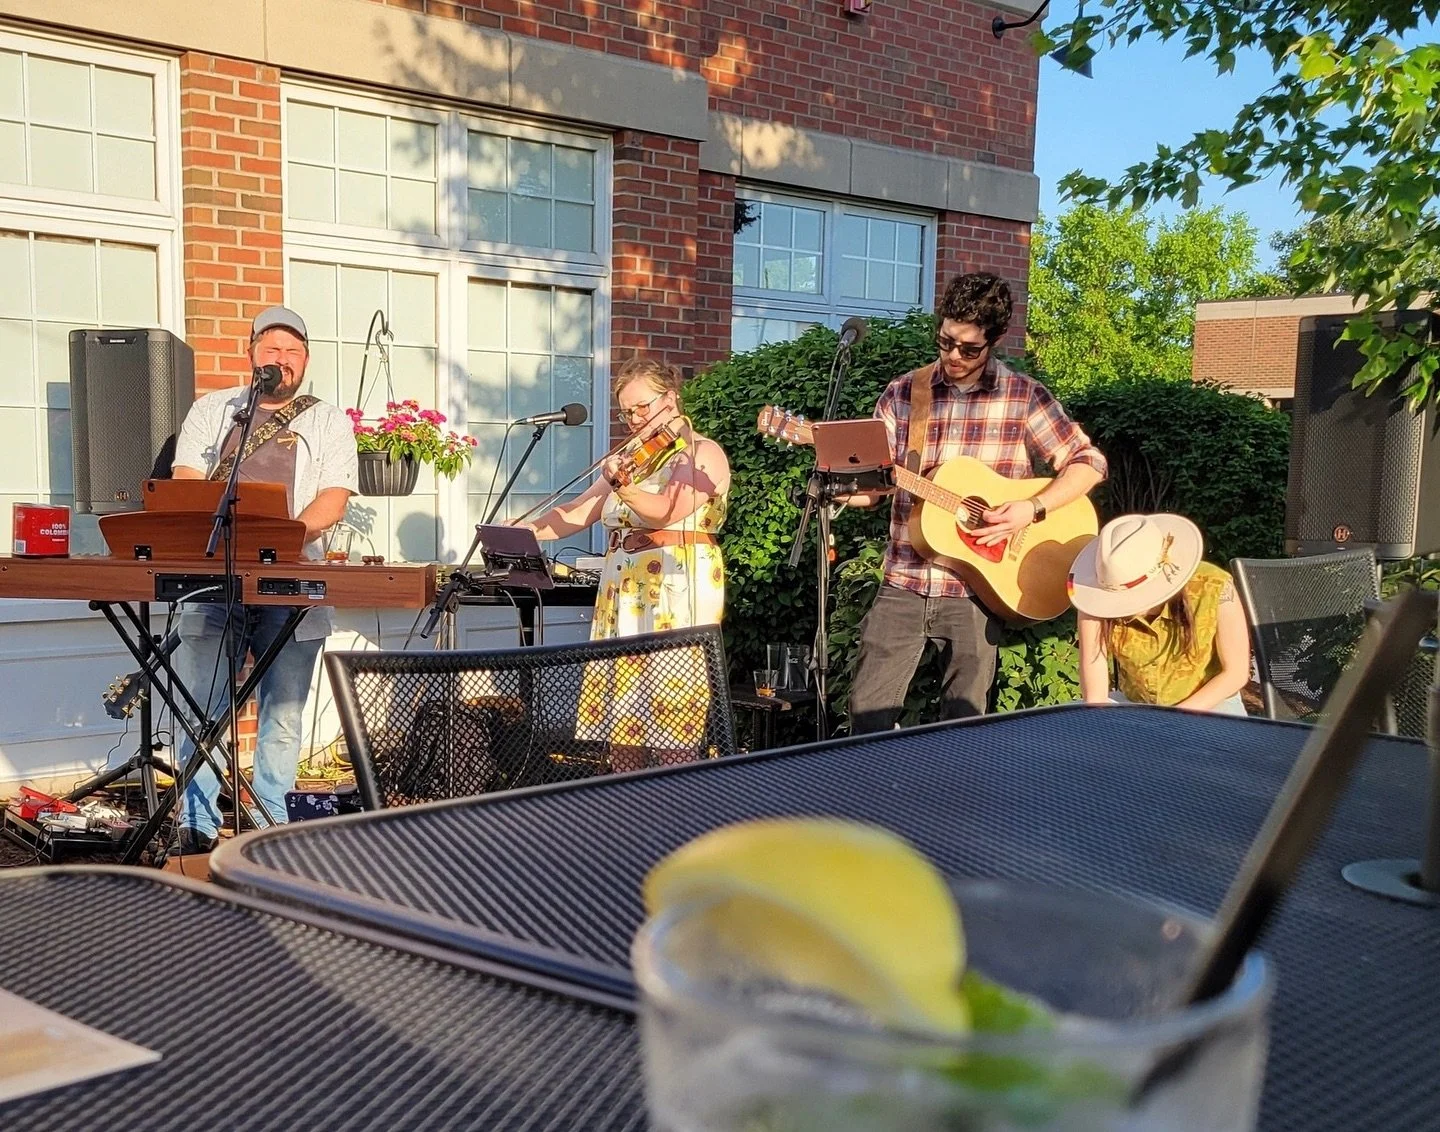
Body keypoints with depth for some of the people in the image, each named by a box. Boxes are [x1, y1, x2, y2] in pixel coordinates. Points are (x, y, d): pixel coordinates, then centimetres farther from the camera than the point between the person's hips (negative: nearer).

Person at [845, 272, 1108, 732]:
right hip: (904, 583, 2)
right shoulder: (903, 393, 4)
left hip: (975, 590, -2)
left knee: (963, 724, 3)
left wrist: (1032, 509, -14)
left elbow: (1089, 462, 0)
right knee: (868, 710, -1)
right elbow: (873, 483, 5)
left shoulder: (1022, 397, -2)